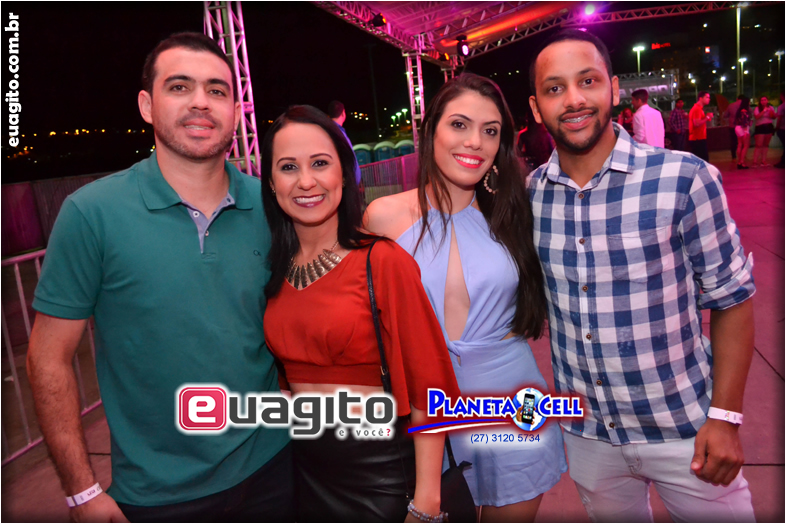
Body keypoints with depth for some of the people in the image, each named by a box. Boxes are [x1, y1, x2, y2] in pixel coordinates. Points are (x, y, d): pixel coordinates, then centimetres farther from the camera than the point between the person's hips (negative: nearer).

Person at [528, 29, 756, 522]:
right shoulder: (530, 194, -6)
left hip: (684, 429, -3)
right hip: (586, 432, 3)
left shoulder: (685, 179, -17)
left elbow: (731, 299, -9)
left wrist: (725, 417, -10)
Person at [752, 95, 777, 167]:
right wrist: (764, 111, -22)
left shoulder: (770, 108, 10)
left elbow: (774, 117, 10)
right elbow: (756, 116, -17)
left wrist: (772, 113, -10)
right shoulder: (757, 109, -2)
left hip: (769, 127, 5)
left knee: (766, 145, 7)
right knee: (759, 145, -10)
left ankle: (763, 161, 11)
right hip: (760, 127, -5)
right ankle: (755, 162, -11)